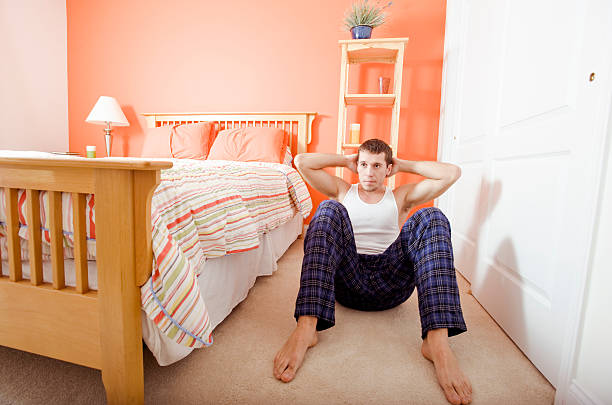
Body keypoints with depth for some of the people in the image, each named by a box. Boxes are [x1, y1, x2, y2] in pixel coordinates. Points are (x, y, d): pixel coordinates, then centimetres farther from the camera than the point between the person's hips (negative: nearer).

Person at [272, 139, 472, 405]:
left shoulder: (401, 197, 19)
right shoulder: (342, 191, 18)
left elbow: (452, 173, 8)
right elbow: (301, 162, 8)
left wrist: (403, 165, 14)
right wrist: (346, 161, 17)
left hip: (390, 285, 1)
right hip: (347, 281, 0)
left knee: (430, 218, -17)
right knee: (329, 210, -22)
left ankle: (437, 341, -35)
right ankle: (306, 327, -39)